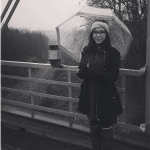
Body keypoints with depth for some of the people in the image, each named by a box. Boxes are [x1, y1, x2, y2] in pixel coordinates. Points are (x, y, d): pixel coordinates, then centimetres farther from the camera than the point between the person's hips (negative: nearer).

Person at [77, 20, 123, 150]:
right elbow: (81, 72, 3)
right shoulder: (87, 51, 5)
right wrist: (83, 72, -22)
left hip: (106, 98, -4)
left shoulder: (113, 53, -9)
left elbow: (113, 76, -14)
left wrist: (90, 72, -24)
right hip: (90, 97, 4)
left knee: (106, 132, 5)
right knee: (94, 129, 18)